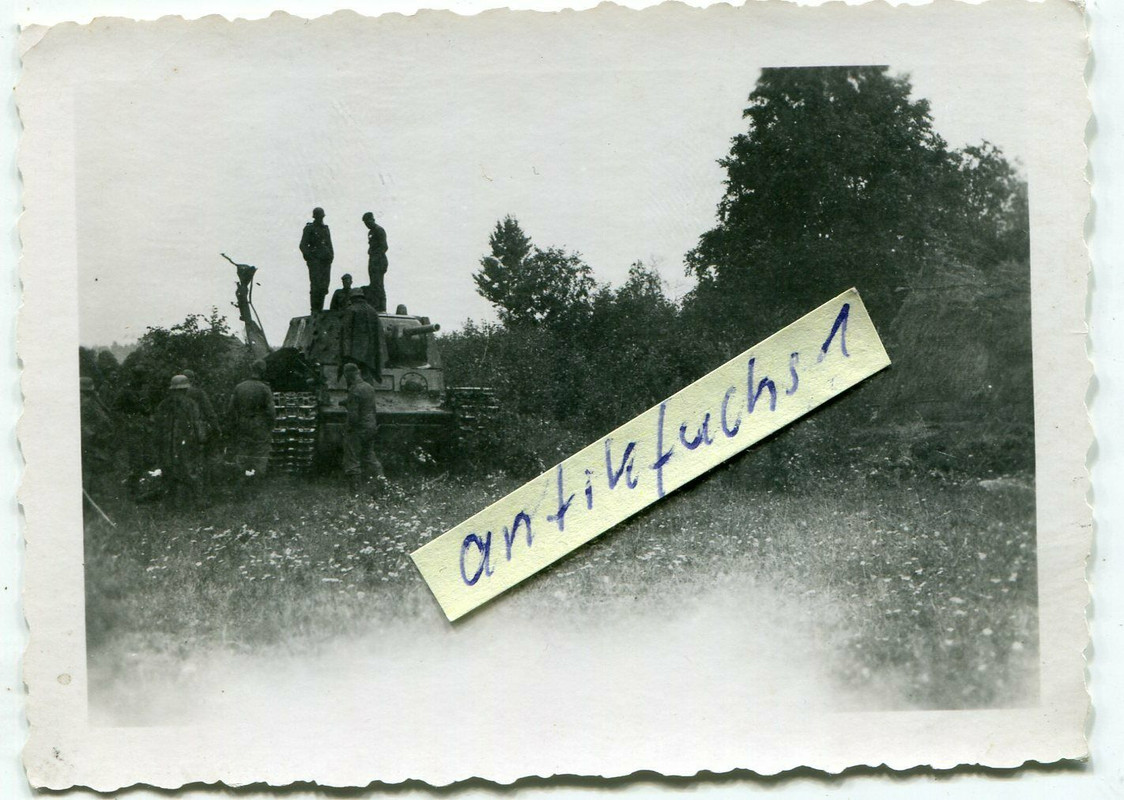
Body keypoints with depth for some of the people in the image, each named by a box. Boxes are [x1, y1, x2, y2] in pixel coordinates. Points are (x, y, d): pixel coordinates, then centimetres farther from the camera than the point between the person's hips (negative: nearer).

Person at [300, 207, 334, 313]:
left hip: (325, 260, 6)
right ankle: (314, 310, -12)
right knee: (316, 285, -13)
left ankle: (320, 308, 9)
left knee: (324, 285, 2)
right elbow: (303, 246, -1)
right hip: (315, 260, -6)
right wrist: (309, 257, -11)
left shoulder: (326, 229, 18)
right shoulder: (309, 228, 2)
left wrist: (331, 255, 9)